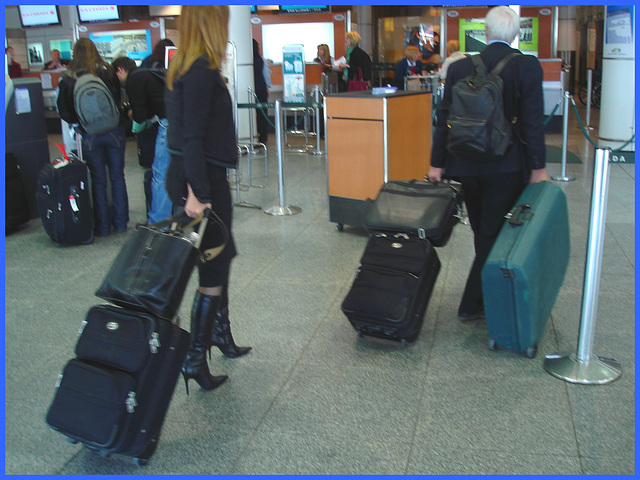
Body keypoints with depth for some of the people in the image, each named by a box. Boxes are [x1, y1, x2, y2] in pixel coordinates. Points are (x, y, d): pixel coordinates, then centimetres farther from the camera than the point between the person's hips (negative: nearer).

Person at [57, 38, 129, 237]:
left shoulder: (68, 80, -6)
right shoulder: (108, 72, -4)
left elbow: (64, 112, -2)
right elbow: (120, 99, 3)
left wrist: (80, 122, 13)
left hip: (90, 136, -1)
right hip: (114, 132, 1)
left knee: (99, 181, 8)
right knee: (117, 177, 11)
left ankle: (102, 226, 13)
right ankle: (120, 222, 16)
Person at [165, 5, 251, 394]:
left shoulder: (181, 68, 13)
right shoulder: (203, 71, -17)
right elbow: (193, 137, -24)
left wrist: (192, 188, 15)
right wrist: (198, 195, -26)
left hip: (186, 175, 10)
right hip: (204, 177, -10)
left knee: (220, 255, 22)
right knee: (214, 270, 0)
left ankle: (220, 333, 38)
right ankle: (195, 359, 10)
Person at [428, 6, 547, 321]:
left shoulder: (459, 68, 0)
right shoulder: (528, 66, -8)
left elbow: (444, 119, 2)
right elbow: (533, 121, -10)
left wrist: (437, 163, 8)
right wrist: (537, 167, -3)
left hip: (467, 167, 3)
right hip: (507, 167, -3)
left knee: (483, 232, 19)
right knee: (493, 234, 4)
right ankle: (472, 304, 7)